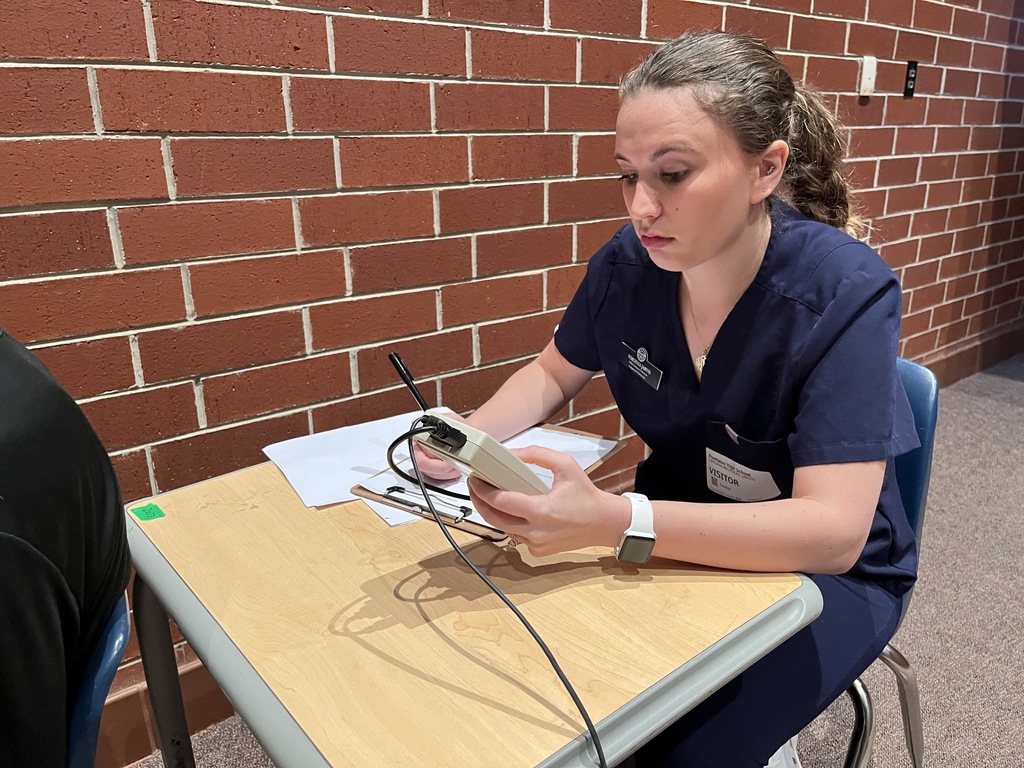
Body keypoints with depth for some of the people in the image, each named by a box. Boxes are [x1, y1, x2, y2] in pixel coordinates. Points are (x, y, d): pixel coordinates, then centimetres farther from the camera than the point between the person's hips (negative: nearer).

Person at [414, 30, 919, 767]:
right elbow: (553, 374, 6)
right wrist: (473, 434, -15)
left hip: (822, 573, -3)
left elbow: (831, 532, -30)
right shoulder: (626, 264, -11)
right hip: (678, 538, 4)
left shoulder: (845, 293, -25)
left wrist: (613, 522, -43)